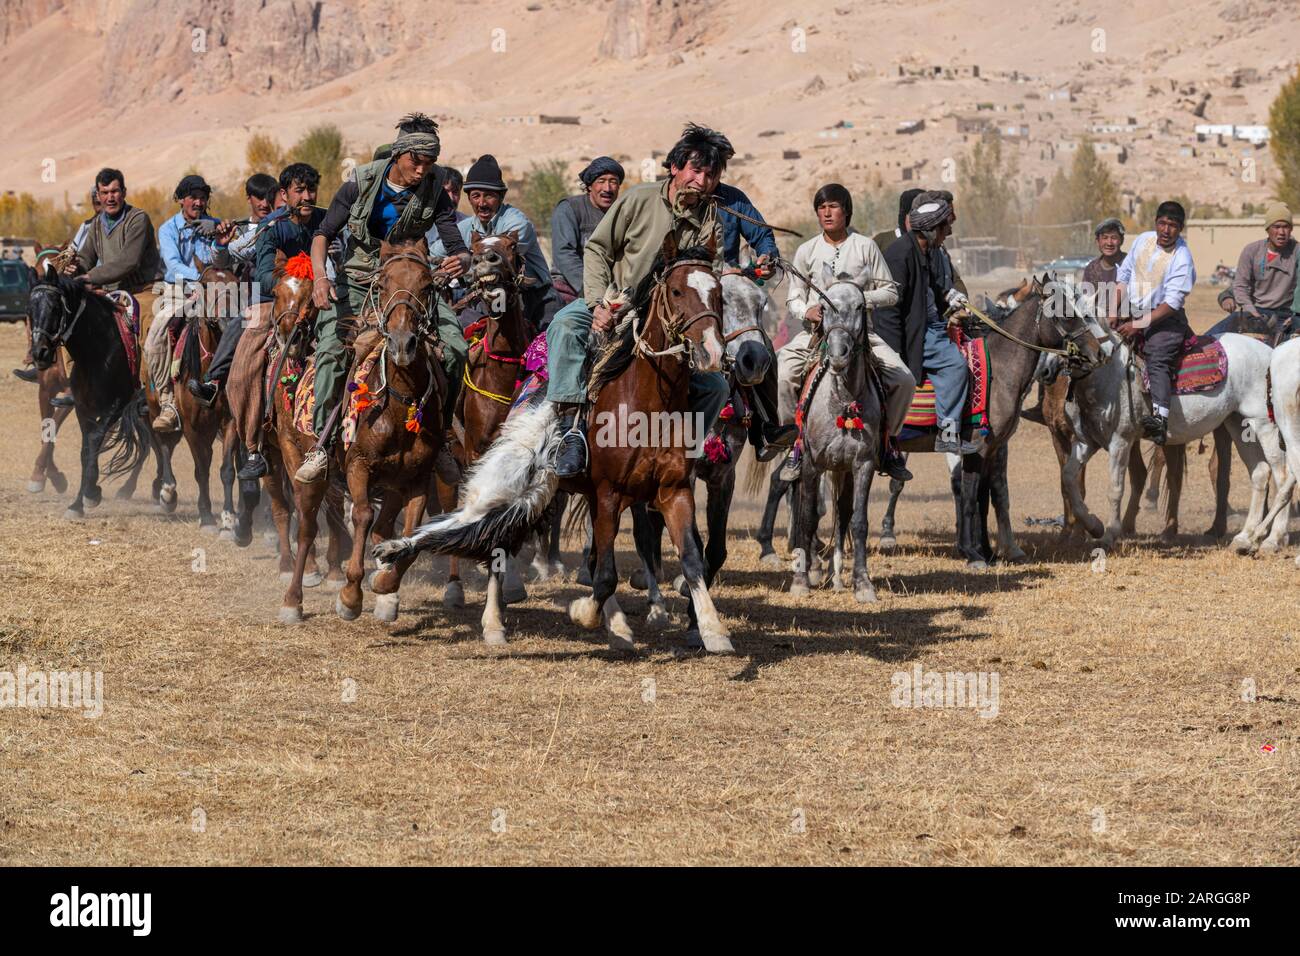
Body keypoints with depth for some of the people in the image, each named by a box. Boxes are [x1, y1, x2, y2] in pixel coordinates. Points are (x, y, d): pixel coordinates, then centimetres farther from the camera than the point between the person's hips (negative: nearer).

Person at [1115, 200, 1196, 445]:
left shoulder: (1182, 258, -14)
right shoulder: (1143, 240, 5)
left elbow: (1172, 303, -19)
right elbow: (1123, 276, 13)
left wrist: (1139, 325, -24)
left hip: (1164, 318, -8)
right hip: (1132, 313, 8)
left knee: (1157, 360, -27)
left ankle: (1160, 418, -45)